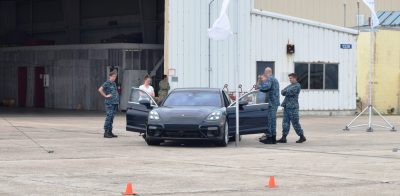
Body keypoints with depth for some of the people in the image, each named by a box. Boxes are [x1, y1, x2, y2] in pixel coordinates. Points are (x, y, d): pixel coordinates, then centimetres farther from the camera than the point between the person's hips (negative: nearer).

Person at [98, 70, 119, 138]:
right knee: (108, 117, -9)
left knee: (112, 118, 10)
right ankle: (106, 133, -7)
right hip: (109, 103, -8)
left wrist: (116, 95, 14)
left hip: (115, 103, 8)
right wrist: (105, 96, -15)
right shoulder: (107, 83, -8)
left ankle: (110, 132, 15)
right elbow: (100, 89, -19)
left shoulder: (114, 83, 16)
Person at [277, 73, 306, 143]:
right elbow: (282, 92, 13)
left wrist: (285, 91, 1)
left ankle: (302, 137, 4)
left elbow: (290, 92, -17)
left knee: (295, 123, -5)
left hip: (293, 107, -8)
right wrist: (286, 92, -7)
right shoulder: (290, 86, 21)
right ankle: (284, 138, 6)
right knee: (285, 122, 5)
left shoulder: (297, 86, -7)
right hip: (286, 106, 8)